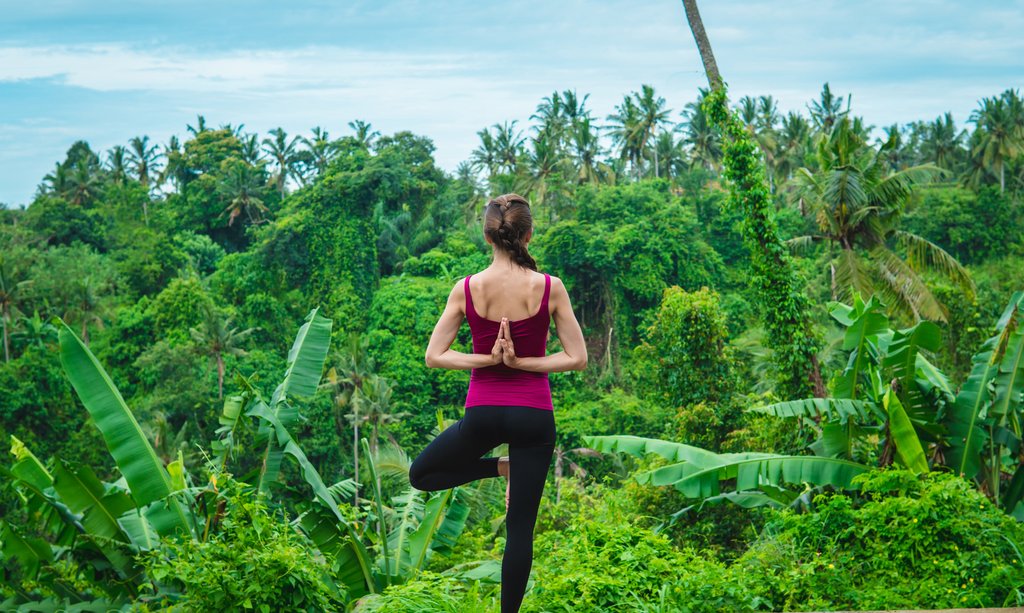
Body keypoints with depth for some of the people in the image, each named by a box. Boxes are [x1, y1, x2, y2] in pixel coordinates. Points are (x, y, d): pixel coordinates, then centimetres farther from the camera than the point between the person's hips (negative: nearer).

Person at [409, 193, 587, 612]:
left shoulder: (466, 289, -7)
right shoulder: (550, 288, -9)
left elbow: (434, 357, -5)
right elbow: (577, 359, -6)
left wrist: (488, 359, -8)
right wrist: (521, 362, -8)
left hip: (482, 413, 0)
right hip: (533, 415, 0)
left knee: (420, 474, 26)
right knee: (520, 527, 7)